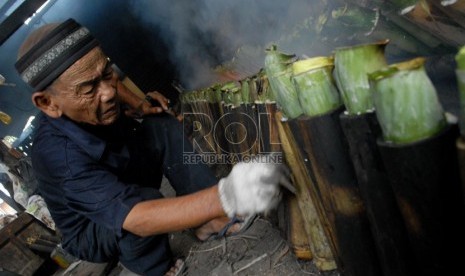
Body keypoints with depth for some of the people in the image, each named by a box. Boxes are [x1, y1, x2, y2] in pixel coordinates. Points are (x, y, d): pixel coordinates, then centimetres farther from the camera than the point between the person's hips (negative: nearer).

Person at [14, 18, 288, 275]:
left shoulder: (96, 93, -18)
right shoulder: (58, 154, -39)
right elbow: (133, 216, -50)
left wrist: (139, 105, -8)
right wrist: (225, 198, -64)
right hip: (91, 232, -7)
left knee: (161, 125, -8)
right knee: (148, 200, -37)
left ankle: (208, 220, -14)